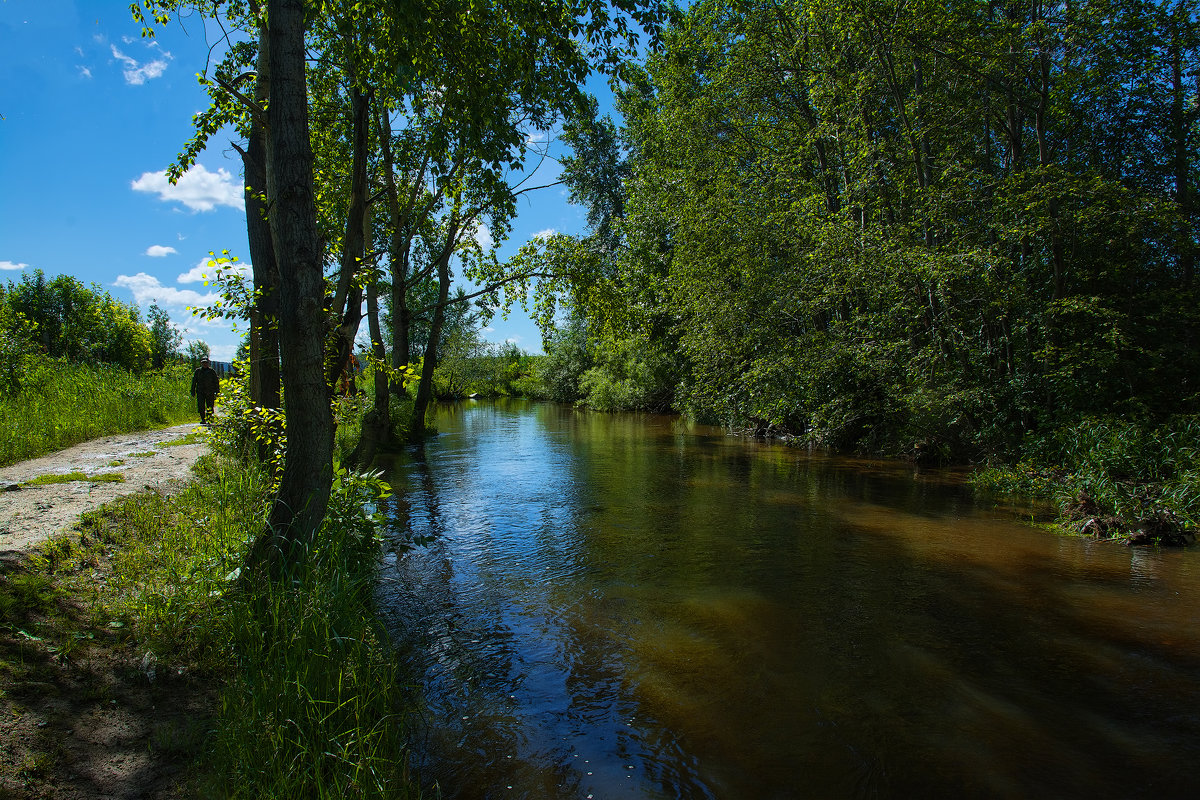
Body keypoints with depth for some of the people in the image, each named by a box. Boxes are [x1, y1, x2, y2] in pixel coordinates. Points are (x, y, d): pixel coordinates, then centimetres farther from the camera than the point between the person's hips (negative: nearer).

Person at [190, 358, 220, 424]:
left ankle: (209, 419, 13)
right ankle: (203, 419, -2)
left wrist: (217, 391, 3)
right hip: (200, 392, 1)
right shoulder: (198, 371, 9)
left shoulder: (212, 371, 7)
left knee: (210, 407, 1)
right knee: (201, 406, -7)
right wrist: (193, 391, 7)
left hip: (210, 392, -1)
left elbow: (216, 382, 9)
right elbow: (194, 381, 12)